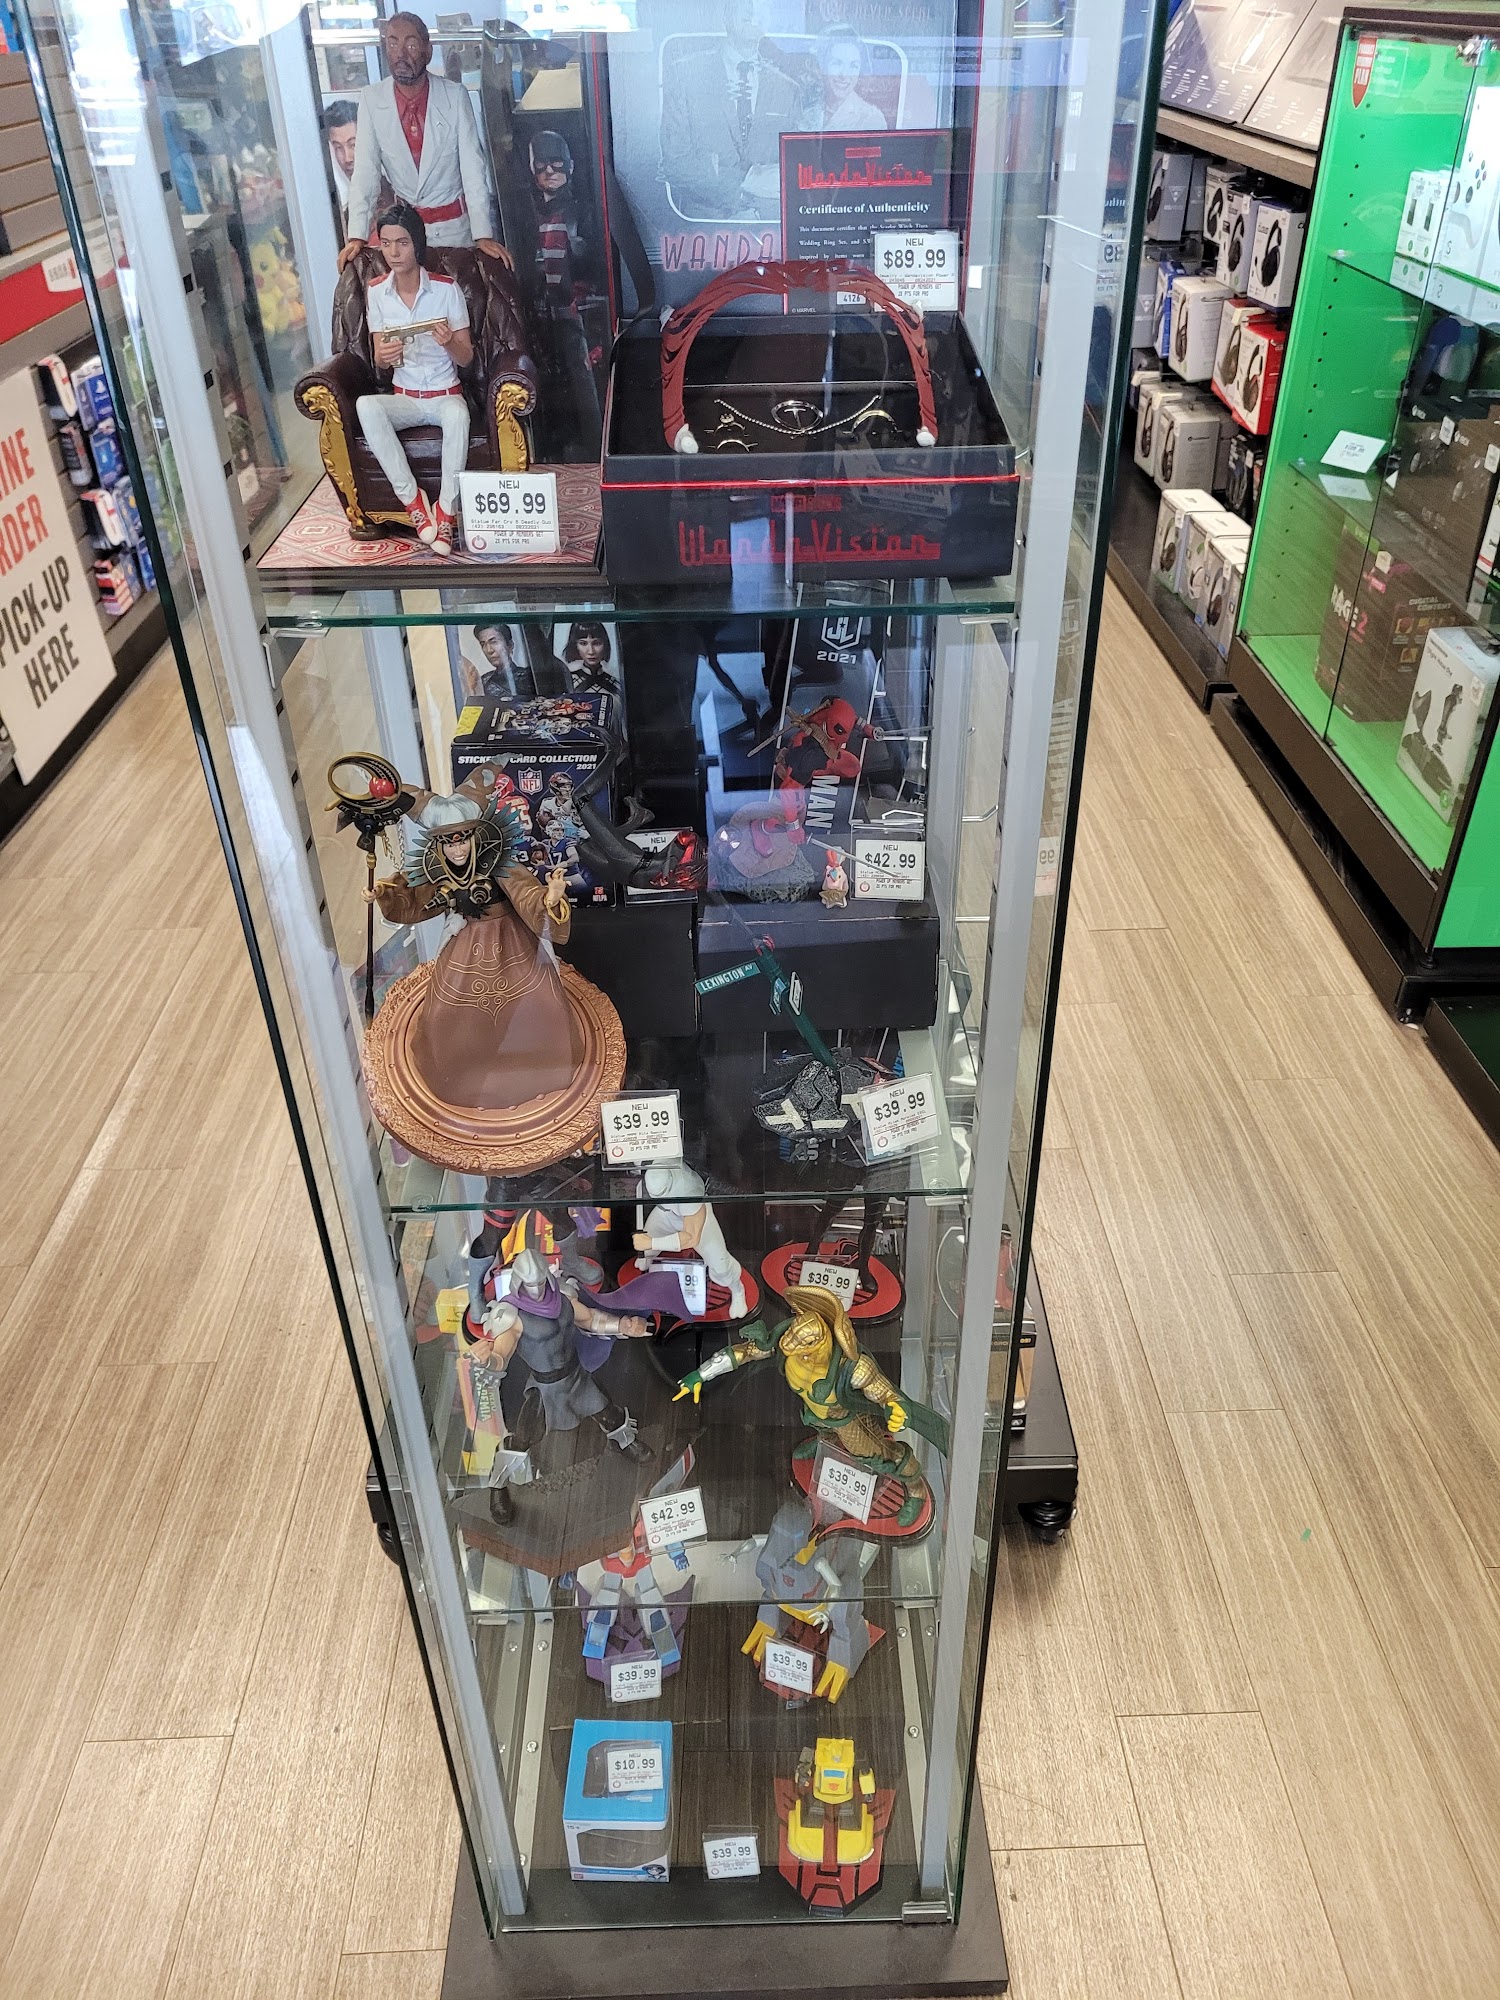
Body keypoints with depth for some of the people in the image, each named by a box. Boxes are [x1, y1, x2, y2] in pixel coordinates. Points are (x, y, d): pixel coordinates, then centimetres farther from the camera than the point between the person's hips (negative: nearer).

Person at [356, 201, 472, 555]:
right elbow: (379, 361, 5)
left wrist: (449, 342, -27)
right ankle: (412, 498, -26)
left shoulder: (447, 289, -6)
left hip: (446, 395, -2)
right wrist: (384, 356, -20)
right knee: (366, 406, -31)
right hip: (404, 397, 3)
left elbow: (466, 358, -3)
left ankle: (446, 509, -29)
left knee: (458, 414, -39)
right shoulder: (376, 293, 2)